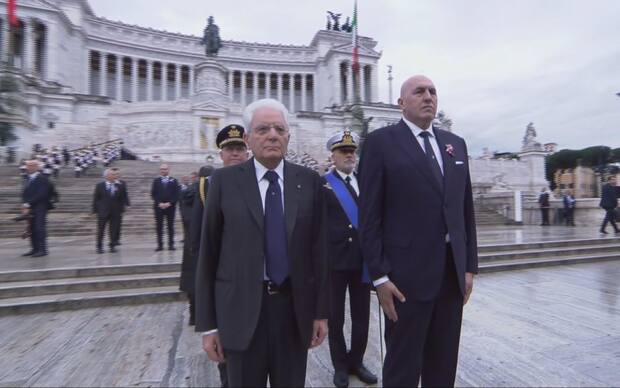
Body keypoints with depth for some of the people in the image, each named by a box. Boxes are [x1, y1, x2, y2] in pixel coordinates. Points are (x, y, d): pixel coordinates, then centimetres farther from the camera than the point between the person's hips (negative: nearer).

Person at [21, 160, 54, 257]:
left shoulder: (42, 179, -10)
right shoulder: (27, 179, 14)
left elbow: (41, 195, -17)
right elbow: (25, 193, 11)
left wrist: (29, 204, -17)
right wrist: (24, 204, -4)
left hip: (40, 208, -7)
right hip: (30, 208, 7)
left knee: (40, 228, -7)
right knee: (32, 229, 10)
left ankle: (42, 250, -3)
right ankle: (35, 249, 18)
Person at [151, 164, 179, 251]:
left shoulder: (174, 181, 7)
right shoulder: (156, 181, 11)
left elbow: (176, 194, 0)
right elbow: (153, 194, 5)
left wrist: (169, 203, -10)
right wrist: (159, 203, -8)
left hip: (170, 206, -1)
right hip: (158, 206, 1)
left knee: (170, 226, 1)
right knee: (159, 226, 0)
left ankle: (171, 245, 7)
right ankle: (160, 245, 6)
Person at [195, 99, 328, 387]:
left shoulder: (309, 181, 0)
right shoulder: (224, 181, -3)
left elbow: (318, 248, 2)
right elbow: (208, 253, -2)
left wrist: (321, 311, 2)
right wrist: (208, 323, -2)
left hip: (295, 307, 2)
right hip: (242, 309, -1)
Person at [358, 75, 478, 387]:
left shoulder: (455, 144, 13)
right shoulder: (381, 141, -5)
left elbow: (466, 209, 13)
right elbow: (370, 215, -9)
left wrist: (469, 266, 9)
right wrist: (379, 275, -12)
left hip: (453, 272, 6)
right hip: (407, 275, -5)